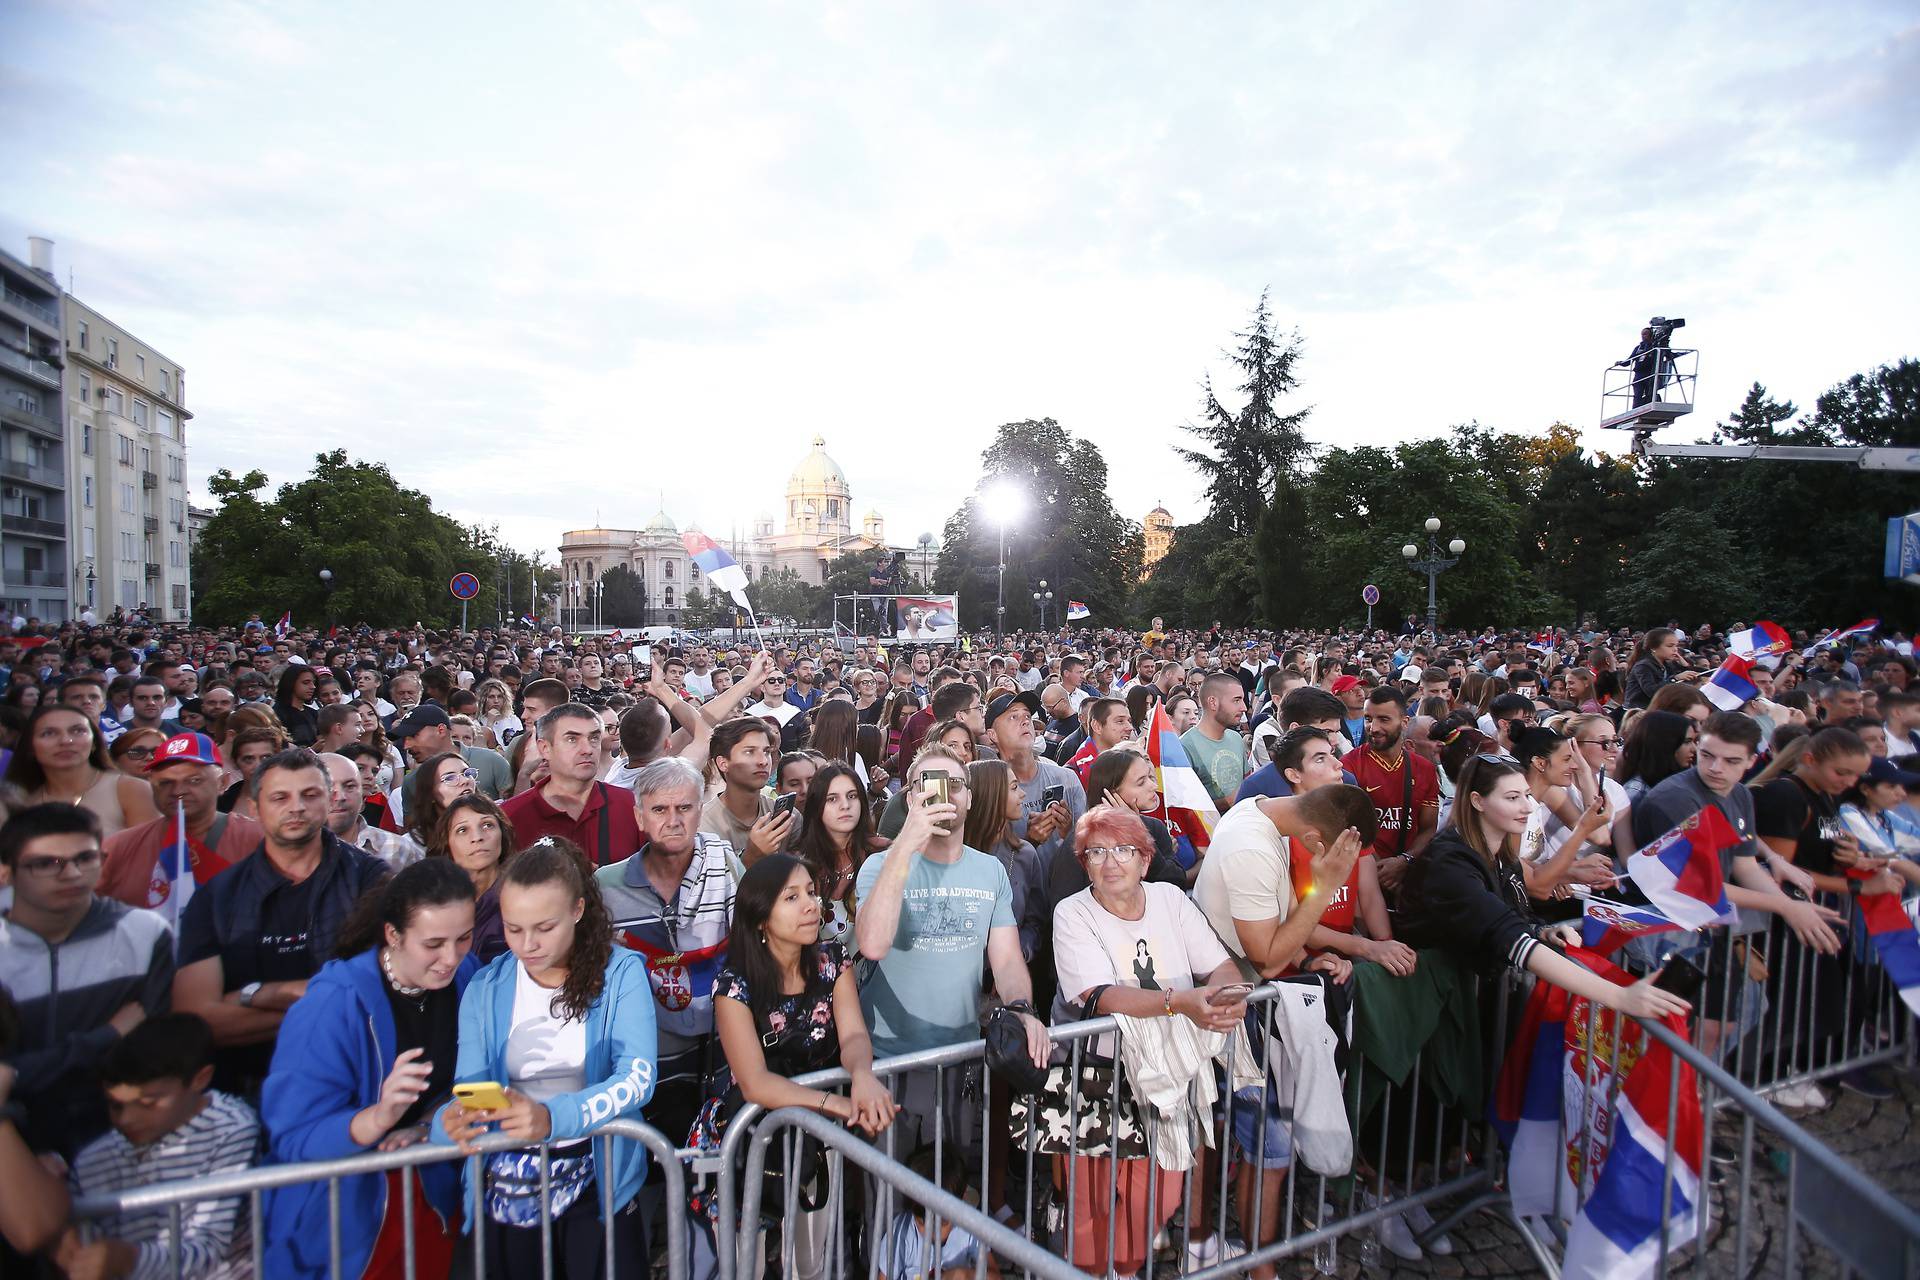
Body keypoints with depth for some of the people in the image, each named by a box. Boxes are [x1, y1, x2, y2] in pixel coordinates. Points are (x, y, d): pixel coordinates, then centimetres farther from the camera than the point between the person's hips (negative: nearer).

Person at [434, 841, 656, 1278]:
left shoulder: (621, 972, -11)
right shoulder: (484, 989, 0)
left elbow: (637, 1077, -20)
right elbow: (470, 1086, -6)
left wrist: (553, 1117, -35)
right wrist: (453, 1121, -29)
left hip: (600, 1181, -2)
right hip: (506, 1186, 3)